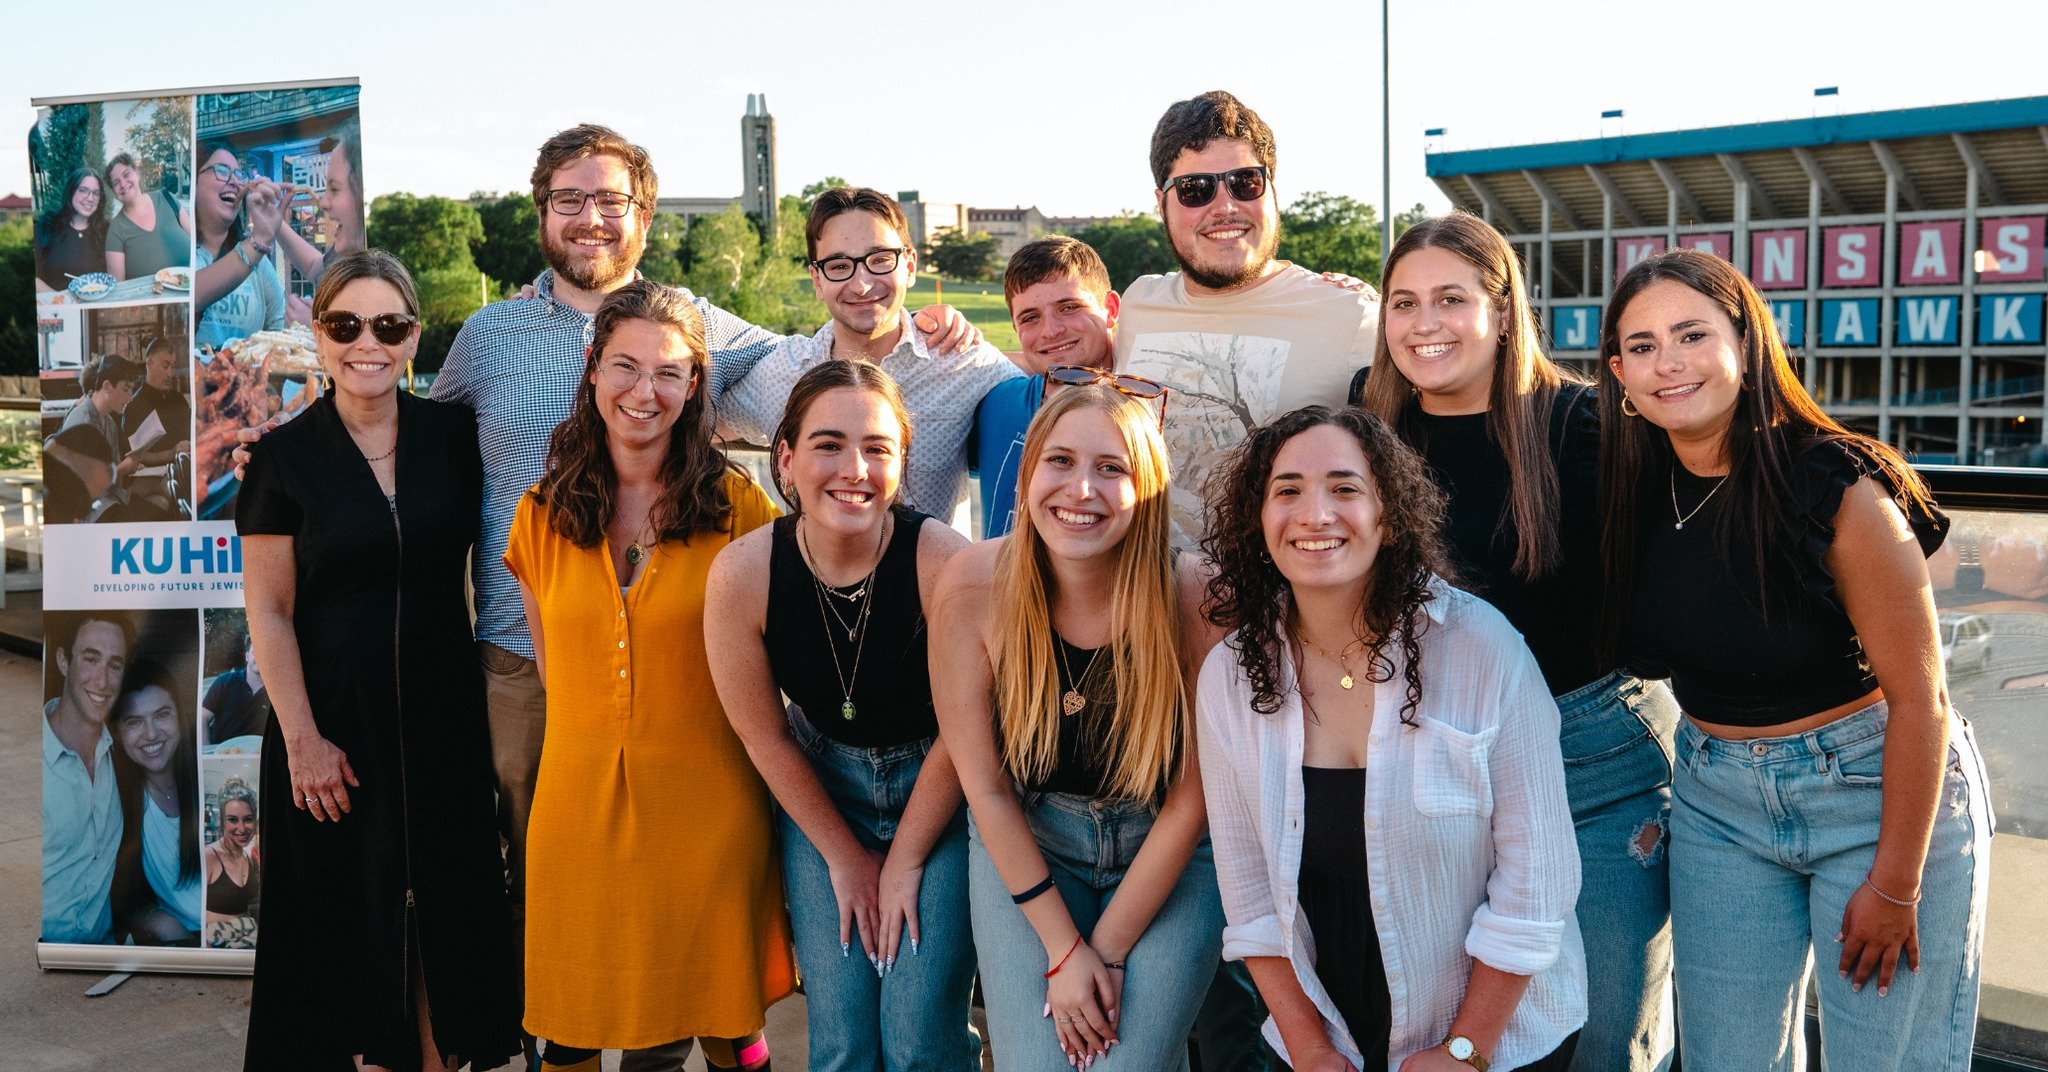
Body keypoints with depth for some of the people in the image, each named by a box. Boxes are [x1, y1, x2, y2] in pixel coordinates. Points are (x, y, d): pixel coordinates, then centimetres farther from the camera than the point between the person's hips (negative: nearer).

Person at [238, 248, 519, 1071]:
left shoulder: (452, 434, 1)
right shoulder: (286, 456, -4)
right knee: (355, 902, 6)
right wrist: (302, 739, -11)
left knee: (445, 899, 7)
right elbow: (269, 611, -5)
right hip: (335, 714, -2)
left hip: (443, 708, 2)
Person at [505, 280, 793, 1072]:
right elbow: (552, 663, 15)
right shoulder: (543, 515, 5)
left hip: (706, 805, -2)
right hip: (579, 805, 2)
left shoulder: (737, 507, -3)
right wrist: (600, 739, 9)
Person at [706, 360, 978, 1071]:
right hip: (819, 791, 2)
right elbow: (766, 738, -6)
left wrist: (905, 863, -5)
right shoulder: (741, 573, -20)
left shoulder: (942, 561, -26)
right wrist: (845, 857, 1)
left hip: (937, 789, -1)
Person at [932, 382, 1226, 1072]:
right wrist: (1064, 949, -11)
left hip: (1167, 855, -1)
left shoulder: (1194, 598, -22)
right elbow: (985, 787, -10)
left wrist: (1108, 949, -10)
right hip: (1022, 846, 1)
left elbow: (1189, 801, -12)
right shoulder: (973, 584, -18)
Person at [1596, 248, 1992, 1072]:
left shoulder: (1836, 488, -20)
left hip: (1876, 790, -5)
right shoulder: (1636, 485, -5)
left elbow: (1917, 696, -16)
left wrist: (1894, 885, -14)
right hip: (1716, 802, 5)